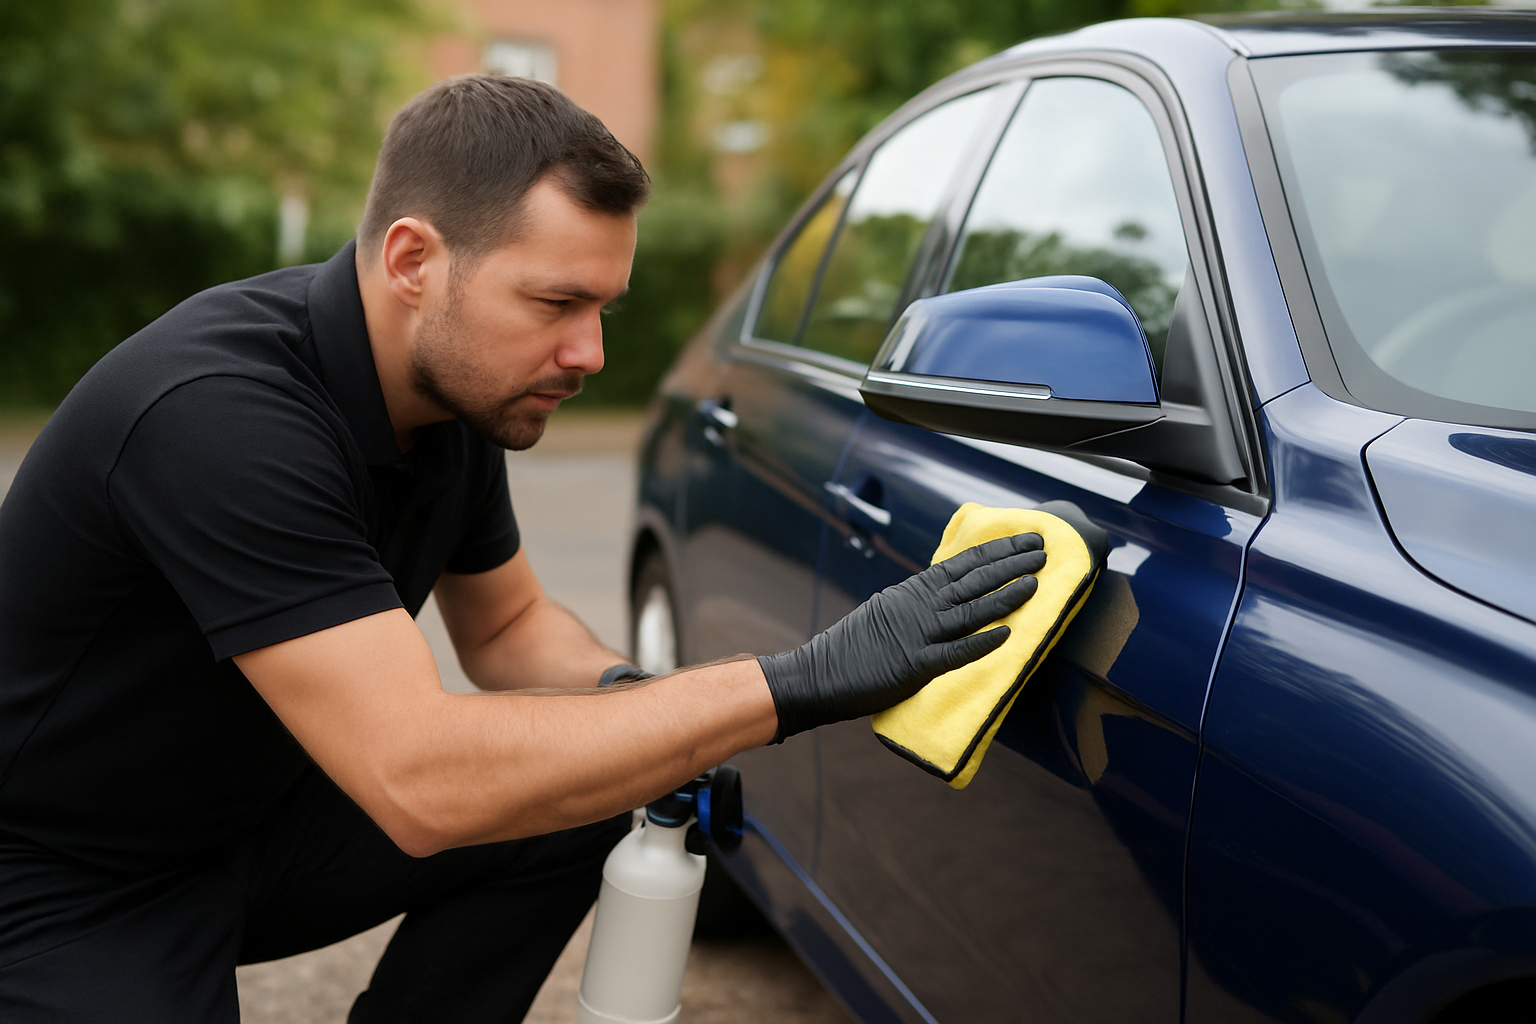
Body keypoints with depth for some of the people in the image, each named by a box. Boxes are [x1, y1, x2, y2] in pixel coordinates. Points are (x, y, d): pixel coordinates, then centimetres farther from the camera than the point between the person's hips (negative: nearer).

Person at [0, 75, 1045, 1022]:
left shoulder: (457, 389, -6)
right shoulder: (218, 414, -32)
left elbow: (507, 624, 10)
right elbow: (420, 782, -37)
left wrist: (628, 702, -13)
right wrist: (799, 682, -36)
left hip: (250, 815, 7)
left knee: (576, 805, -7)